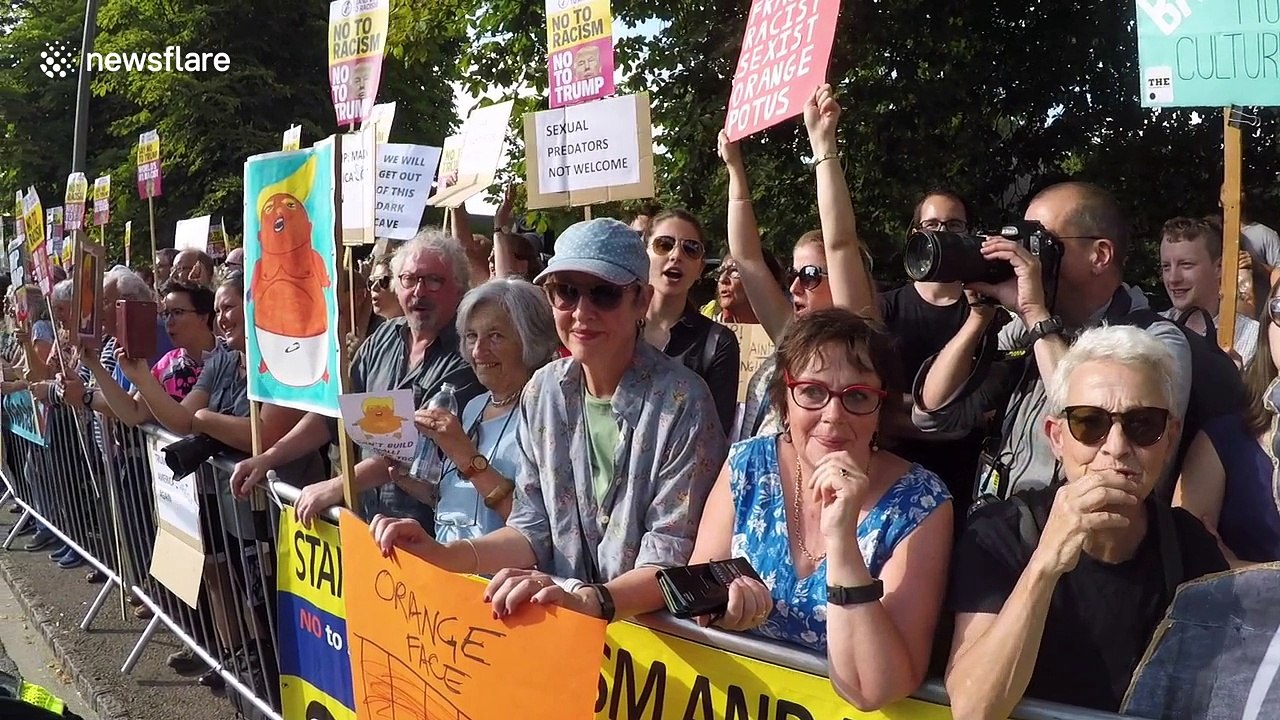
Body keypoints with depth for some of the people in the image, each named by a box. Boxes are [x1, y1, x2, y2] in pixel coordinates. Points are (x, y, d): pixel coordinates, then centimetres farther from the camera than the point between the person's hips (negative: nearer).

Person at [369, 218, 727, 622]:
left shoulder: (680, 403, -13)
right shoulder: (544, 392, 3)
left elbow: (672, 557, -15)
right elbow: (534, 530, 8)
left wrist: (590, 599, -31)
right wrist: (442, 556, -7)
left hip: (654, 625, -5)